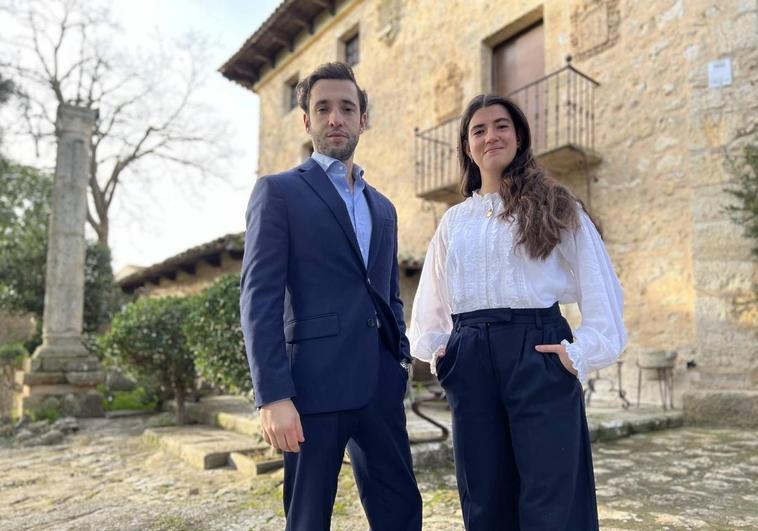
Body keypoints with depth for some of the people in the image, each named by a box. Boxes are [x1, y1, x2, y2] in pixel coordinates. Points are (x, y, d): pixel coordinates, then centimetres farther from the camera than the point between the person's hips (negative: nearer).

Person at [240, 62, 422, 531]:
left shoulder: (383, 207, 19)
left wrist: (401, 361, 10)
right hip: (315, 382, -5)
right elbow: (260, 299, -9)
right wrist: (273, 396, -16)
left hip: (380, 384, 6)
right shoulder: (279, 191, 0)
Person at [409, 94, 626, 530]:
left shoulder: (556, 207, 6)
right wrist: (435, 349, 9)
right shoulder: (453, 221, 16)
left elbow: (600, 288, 2)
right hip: (470, 362, 4)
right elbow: (432, 302, 22)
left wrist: (582, 353, -8)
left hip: (538, 354, -3)